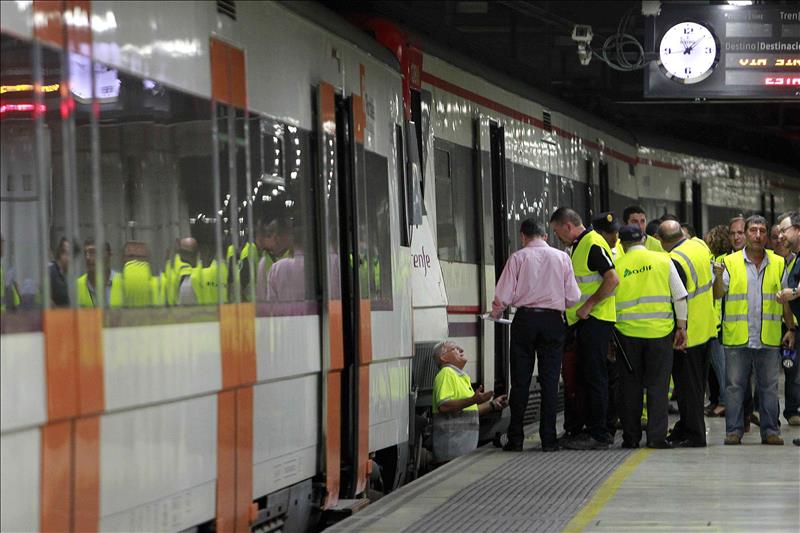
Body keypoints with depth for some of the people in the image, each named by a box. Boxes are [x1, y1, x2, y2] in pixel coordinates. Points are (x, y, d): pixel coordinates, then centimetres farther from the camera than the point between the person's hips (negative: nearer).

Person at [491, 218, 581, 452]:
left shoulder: (518, 257, 0)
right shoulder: (561, 257, 5)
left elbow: (503, 297, -3)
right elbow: (573, 297, 3)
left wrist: (496, 313, 17)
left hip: (524, 319, -1)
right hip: (552, 319, 1)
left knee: (520, 380, 3)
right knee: (550, 380, 3)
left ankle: (516, 439, 3)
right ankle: (548, 439, 1)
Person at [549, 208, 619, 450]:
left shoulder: (593, 244, -13)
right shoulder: (579, 246, 18)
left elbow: (612, 279, -22)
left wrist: (588, 306, -20)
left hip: (595, 320, -10)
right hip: (582, 322, 10)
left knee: (594, 378, -7)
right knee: (582, 377, 12)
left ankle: (598, 435, -5)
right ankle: (577, 431, 18)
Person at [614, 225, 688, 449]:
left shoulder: (617, 266, 0)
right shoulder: (663, 260, 2)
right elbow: (679, 296, 0)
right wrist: (682, 327, 5)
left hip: (628, 332, 0)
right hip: (660, 331, 0)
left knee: (631, 386, 9)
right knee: (657, 385, 4)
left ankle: (631, 436, 11)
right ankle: (657, 436, -1)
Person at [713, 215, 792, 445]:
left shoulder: (778, 264, 9)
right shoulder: (730, 262, 5)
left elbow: (785, 301, 12)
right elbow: (718, 294, -1)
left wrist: (792, 329, 7)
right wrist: (719, 276, -20)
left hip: (769, 338, 1)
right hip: (737, 337, -1)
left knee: (769, 386, 5)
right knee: (735, 385, 1)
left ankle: (770, 431, 11)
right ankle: (733, 430, 7)